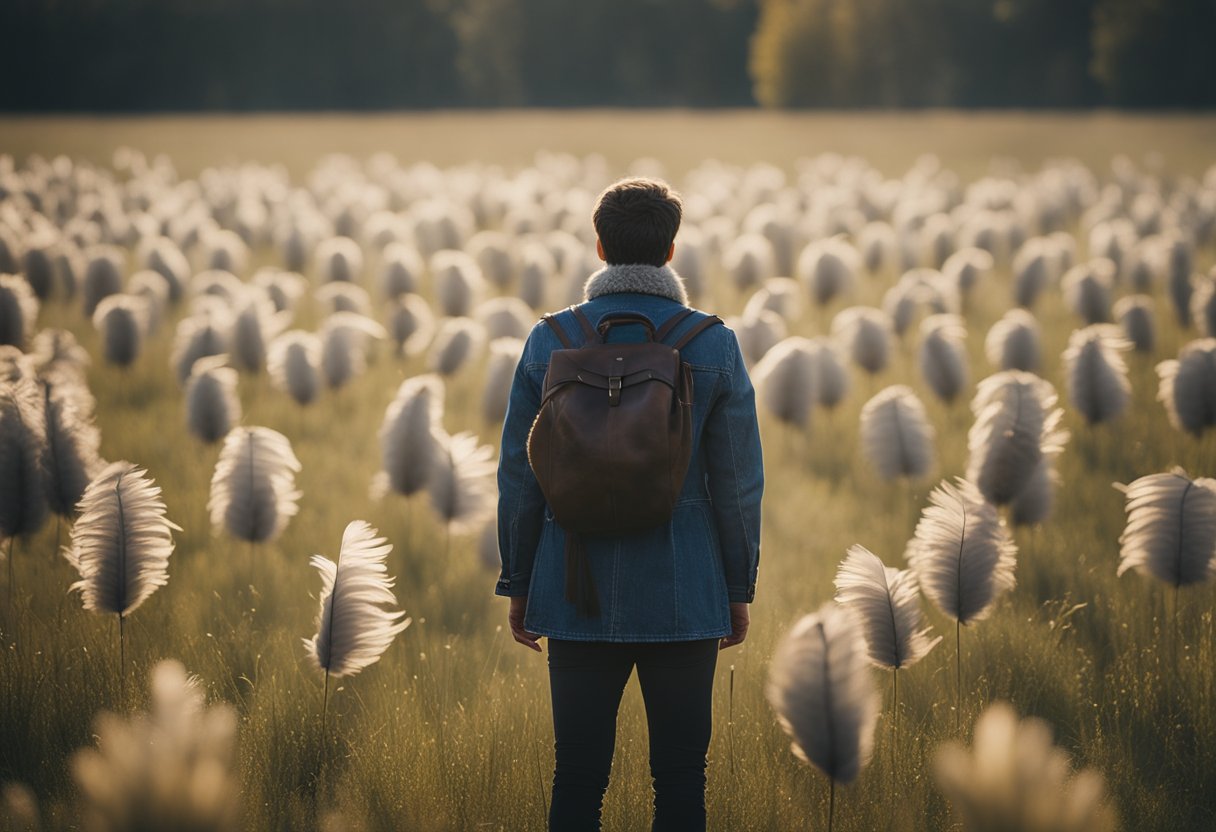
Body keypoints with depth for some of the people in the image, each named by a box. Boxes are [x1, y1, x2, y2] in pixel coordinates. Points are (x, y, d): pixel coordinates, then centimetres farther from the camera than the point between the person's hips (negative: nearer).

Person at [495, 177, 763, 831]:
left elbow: (519, 475, 2)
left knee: (577, 776, 6)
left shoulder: (550, 341, -1)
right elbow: (737, 480, -1)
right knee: (680, 776, 7)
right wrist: (740, 588, 9)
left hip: (578, 596, 1)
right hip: (684, 595, -1)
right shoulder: (714, 344, -4)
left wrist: (518, 583, 10)